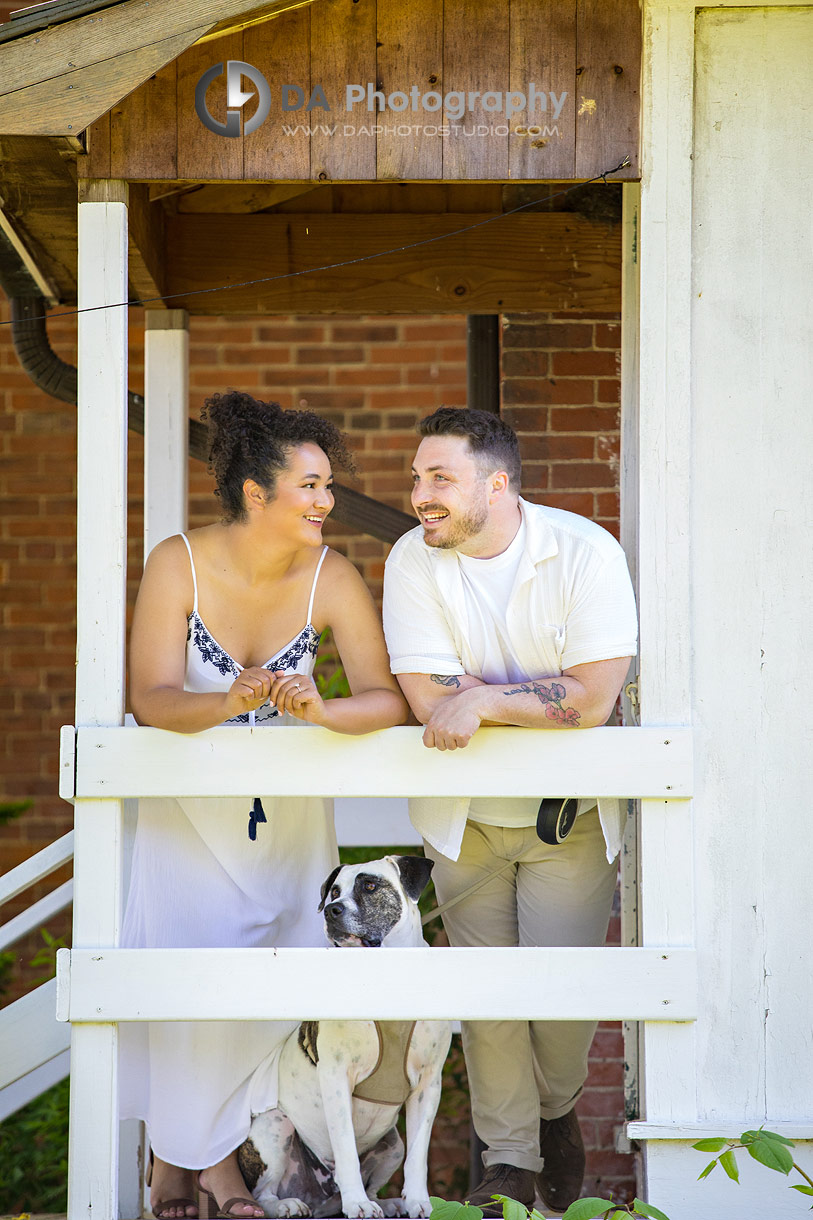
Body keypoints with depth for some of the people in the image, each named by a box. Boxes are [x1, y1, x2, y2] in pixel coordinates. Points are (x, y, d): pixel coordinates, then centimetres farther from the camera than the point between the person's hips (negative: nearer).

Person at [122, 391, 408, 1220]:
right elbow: (150, 699, -23)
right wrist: (232, 702, -41)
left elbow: (388, 699, -19)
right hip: (187, 802, -2)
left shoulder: (332, 579, -14)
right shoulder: (178, 564, -17)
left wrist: (318, 709, -39)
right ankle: (173, 1151, 14)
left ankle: (218, 1151, 16)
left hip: (287, 807, 2)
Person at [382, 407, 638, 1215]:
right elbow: (429, 700, -18)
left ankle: (556, 1110, 30)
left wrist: (483, 697, -23)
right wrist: (541, 690, -18)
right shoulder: (413, 560, -11)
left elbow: (593, 701, -24)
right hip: (465, 815, 2)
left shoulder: (585, 553, -17)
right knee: (486, 991, 4)